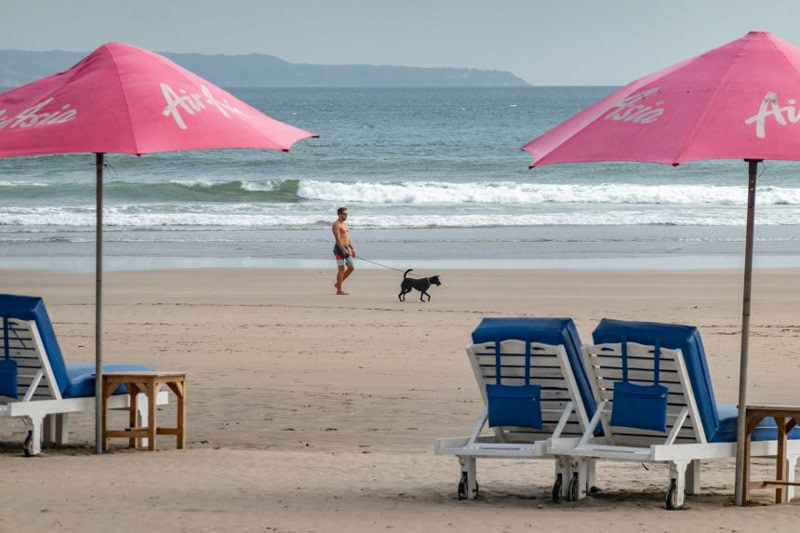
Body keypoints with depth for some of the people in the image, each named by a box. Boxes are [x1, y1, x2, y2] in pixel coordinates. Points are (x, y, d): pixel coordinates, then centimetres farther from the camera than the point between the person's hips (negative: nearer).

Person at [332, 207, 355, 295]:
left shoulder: (345, 223, 18)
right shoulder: (336, 224, -11)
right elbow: (338, 238, -20)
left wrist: (352, 249, 18)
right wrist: (343, 249, -28)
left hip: (346, 249, 9)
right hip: (339, 249, -9)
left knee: (351, 268, 6)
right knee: (342, 269, -6)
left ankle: (338, 283, 18)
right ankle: (339, 290, -1)